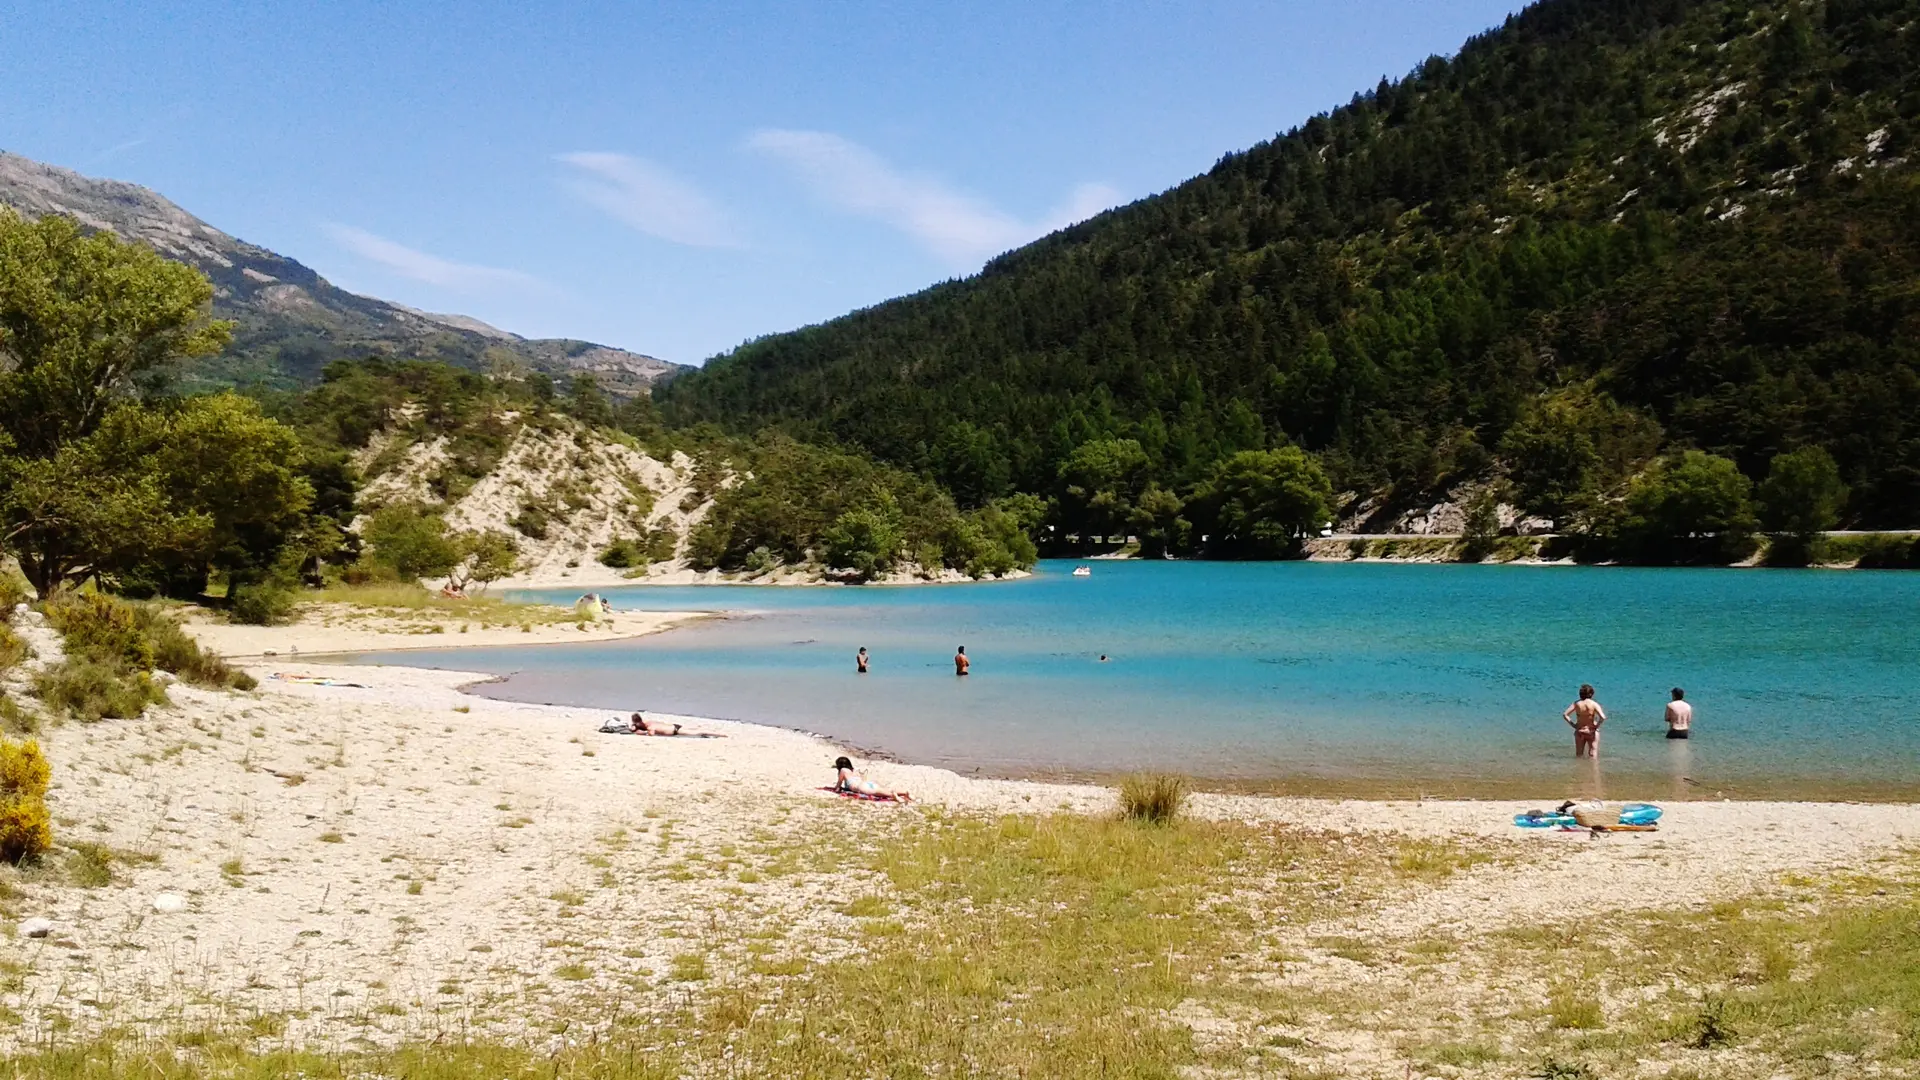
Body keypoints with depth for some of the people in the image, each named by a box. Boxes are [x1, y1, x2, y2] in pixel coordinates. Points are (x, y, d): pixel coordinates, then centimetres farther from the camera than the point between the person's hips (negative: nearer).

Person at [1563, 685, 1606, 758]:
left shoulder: (1576, 704, -4)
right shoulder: (1594, 704, -11)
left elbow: (1565, 715, -6)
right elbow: (1603, 717, -23)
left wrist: (1573, 725, 1)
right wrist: (1597, 726, -8)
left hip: (1579, 732, 2)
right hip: (1591, 732, -2)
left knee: (1578, 756, 14)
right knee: (1593, 756, 5)